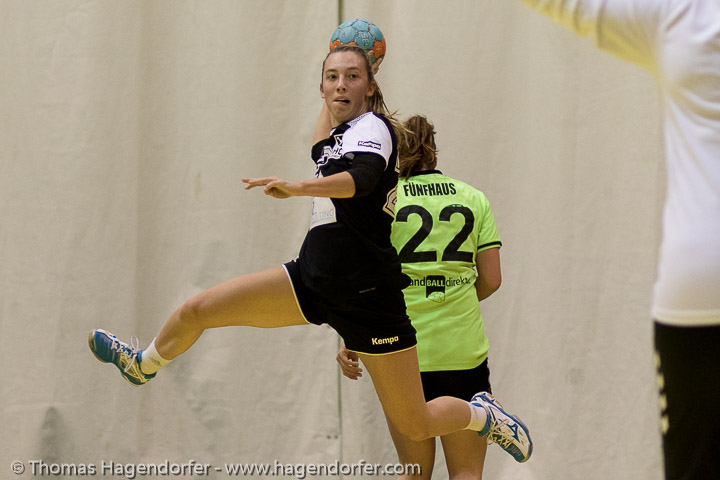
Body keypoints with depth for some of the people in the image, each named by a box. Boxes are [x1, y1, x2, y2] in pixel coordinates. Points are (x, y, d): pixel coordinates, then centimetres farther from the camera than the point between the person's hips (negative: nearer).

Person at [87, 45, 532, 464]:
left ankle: (485, 414, 30)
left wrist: (296, 187, -48)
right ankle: (144, 366, 34)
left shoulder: (374, 126, -10)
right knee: (196, 310, 2)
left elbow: (362, 178, -34)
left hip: (366, 294, -7)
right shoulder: (340, 133, 14)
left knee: (416, 426, -2)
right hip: (312, 278, 7)